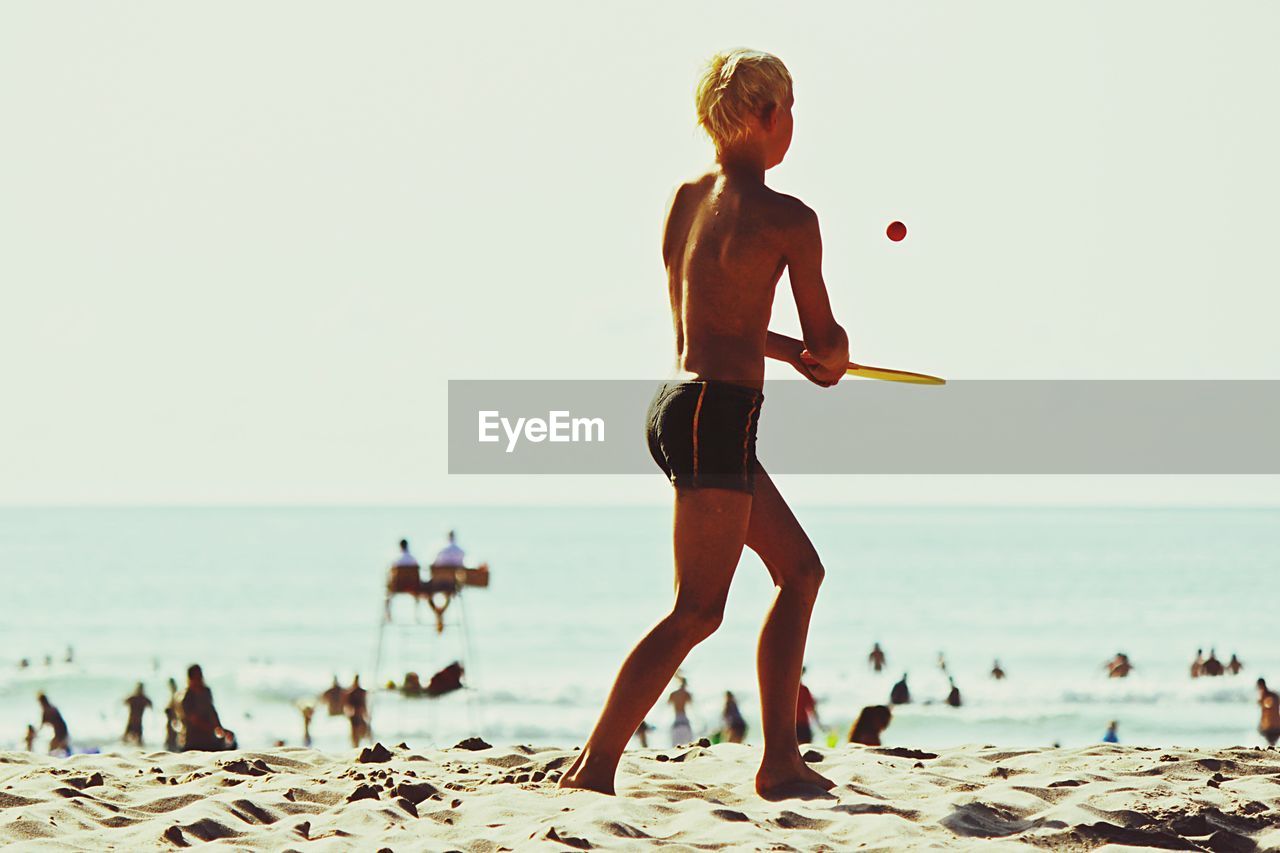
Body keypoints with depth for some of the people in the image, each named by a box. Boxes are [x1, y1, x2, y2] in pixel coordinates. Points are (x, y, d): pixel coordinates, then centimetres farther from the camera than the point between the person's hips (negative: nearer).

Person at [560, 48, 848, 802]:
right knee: (698, 611, -7)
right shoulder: (788, 219, -9)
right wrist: (831, 357, 22)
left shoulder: (685, 200, 12)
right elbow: (827, 339, -1)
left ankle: (782, 761, 16)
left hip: (679, 401, 9)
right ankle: (595, 766, -13)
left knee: (801, 570, 18)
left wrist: (794, 355, 26)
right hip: (720, 413, -9)